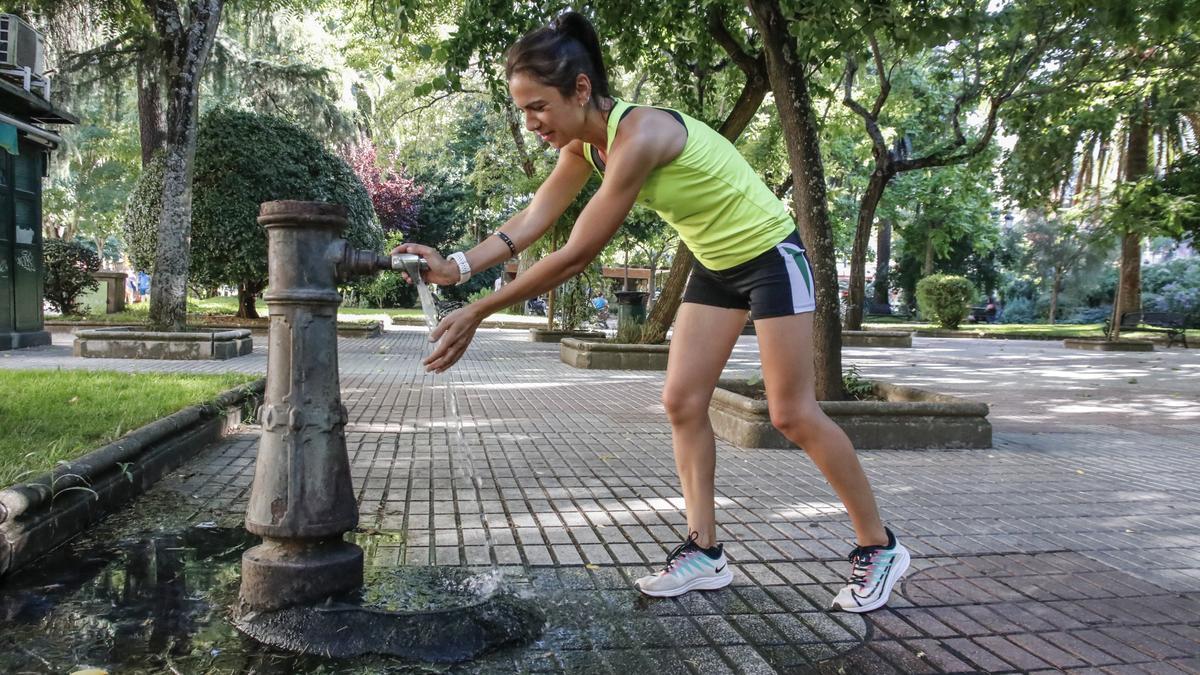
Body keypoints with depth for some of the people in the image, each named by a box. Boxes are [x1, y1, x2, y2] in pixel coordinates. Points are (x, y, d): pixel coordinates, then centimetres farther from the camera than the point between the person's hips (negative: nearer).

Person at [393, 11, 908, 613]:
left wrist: (478, 313, -29)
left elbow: (575, 257, -33)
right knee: (682, 403, 2)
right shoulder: (584, 145, -5)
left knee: (793, 414, -5)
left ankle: (879, 547, 12)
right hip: (716, 264, 8)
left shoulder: (639, 136, -33)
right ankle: (705, 551, 12)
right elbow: (532, 220, -3)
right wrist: (455, 266, -15)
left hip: (769, 256, -8)